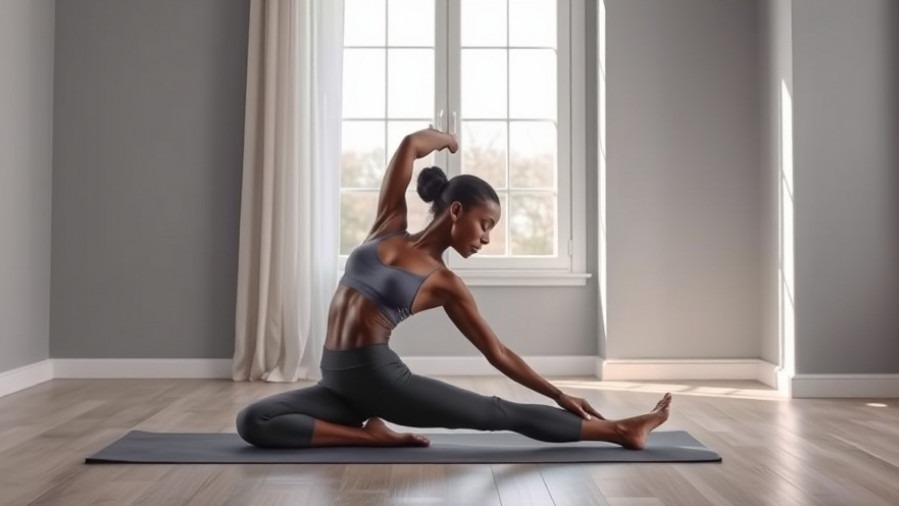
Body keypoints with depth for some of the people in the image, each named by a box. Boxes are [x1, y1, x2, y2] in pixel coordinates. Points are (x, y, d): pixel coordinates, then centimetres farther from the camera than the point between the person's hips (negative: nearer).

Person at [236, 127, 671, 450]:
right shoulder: (388, 226, 5)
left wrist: (558, 395, 9)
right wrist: (446, 140, 18)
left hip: (379, 374, -2)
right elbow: (411, 144, -2)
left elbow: (498, 354, 8)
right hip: (337, 382, 2)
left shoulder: (446, 285, 2)